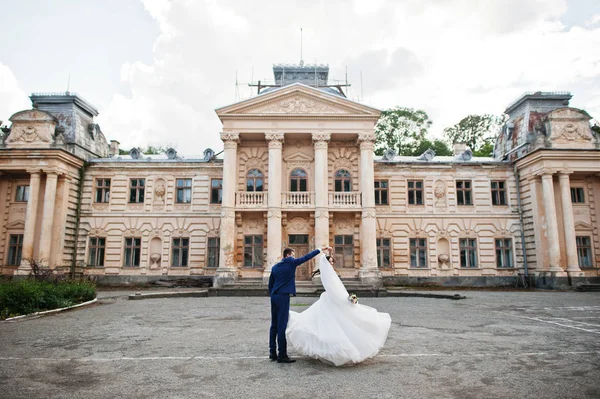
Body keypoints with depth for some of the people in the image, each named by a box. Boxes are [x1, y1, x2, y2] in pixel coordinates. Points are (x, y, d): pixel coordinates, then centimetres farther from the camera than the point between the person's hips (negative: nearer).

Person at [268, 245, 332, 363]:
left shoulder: (275, 267, 13)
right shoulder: (291, 262, -4)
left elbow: (270, 284, 16)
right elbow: (306, 257, -2)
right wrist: (320, 250, 5)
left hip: (274, 296, 8)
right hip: (283, 296, -8)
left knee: (274, 325, 12)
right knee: (282, 326, -5)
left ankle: (272, 353, 17)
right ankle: (282, 355, -1)